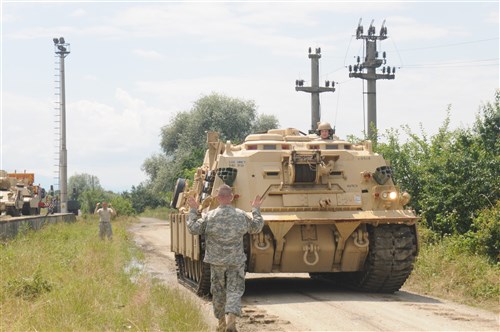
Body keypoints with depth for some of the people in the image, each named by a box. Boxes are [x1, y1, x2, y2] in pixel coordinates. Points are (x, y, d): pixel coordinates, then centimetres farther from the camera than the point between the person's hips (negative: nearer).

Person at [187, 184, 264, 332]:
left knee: (218, 292, 13)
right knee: (235, 290, 1)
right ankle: (231, 317, -20)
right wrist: (256, 210, 23)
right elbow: (257, 227, 11)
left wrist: (193, 211, 4)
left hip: (216, 261, 0)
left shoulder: (209, 216, -10)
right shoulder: (241, 215, -3)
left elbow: (193, 229, -5)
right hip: (236, 261, 0)